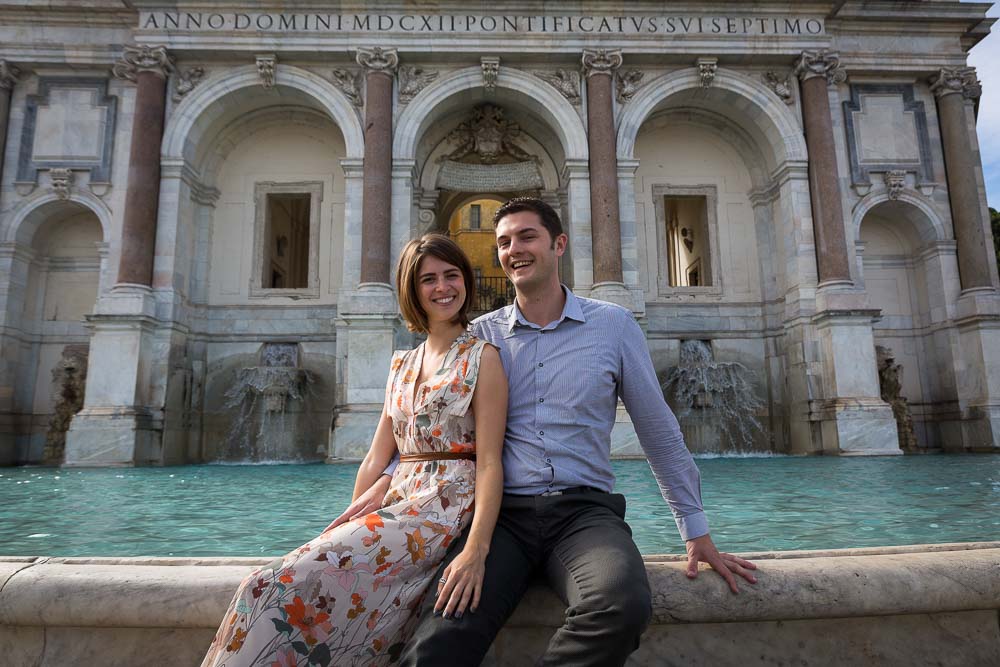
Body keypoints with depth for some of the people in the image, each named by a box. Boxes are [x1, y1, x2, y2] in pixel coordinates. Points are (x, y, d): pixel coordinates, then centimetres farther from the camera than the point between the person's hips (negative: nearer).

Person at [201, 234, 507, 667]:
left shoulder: (482, 357, -1)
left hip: (445, 510, -6)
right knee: (271, 587, -18)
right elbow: (376, 458, 16)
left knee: (288, 587, -22)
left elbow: (490, 462, -10)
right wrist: (345, 527, 5)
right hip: (397, 501, 6)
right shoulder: (401, 364, 18)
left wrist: (476, 550, -23)